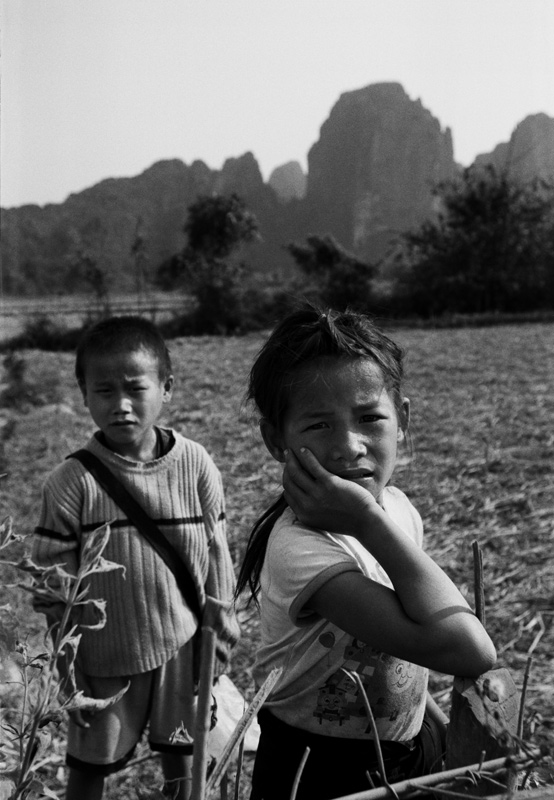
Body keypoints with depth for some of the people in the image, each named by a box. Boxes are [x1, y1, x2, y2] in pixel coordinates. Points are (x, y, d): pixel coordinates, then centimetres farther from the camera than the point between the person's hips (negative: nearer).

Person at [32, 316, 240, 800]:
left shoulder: (195, 466, -11)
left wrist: (222, 621, 6)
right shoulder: (71, 482, -15)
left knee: (182, 753, 20)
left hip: (181, 646, 1)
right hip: (104, 656, -1)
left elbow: (216, 551, 0)